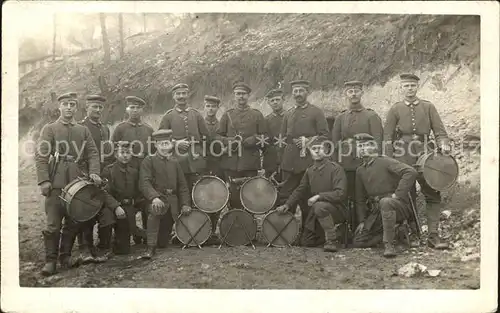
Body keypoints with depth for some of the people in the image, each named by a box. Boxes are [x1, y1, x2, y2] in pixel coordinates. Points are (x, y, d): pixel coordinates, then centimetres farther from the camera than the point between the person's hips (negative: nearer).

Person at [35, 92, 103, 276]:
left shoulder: (83, 131, 16)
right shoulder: (49, 129, 7)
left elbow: (92, 153, 9)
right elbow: (41, 155, -1)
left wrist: (94, 172, -9)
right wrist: (44, 181, -12)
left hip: (78, 182, 3)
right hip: (56, 183, -3)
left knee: (73, 222, 6)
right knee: (53, 224, -5)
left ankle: (65, 256, 21)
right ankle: (50, 260, 5)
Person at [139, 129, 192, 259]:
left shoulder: (174, 162, 13)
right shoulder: (149, 161, -2)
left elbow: (182, 185, 16)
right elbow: (144, 182, -15)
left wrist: (185, 203, 5)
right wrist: (154, 197, -32)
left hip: (172, 200, 4)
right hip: (157, 197, -4)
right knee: (155, 210, -40)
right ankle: (151, 248, -32)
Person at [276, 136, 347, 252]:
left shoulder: (335, 168, -14)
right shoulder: (309, 171, 5)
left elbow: (340, 193, -22)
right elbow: (300, 190, 15)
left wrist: (319, 196, -27)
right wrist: (287, 205, 3)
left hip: (336, 209, -7)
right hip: (316, 210, 7)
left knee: (319, 207, -39)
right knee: (306, 241, 8)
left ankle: (331, 241, -22)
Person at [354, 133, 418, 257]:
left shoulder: (385, 162, -9)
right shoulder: (360, 170, 12)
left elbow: (411, 172, -23)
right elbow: (360, 199, 16)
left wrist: (398, 194, -23)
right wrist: (362, 220, 7)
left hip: (399, 206, -7)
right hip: (377, 210, 7)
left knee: (386, 202, -42)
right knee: (358, 240, 1)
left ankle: (389, 245, -32)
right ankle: (393, 232, 20)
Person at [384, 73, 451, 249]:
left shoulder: (428, 107, 11)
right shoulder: (395, 109, 8)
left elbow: (439, 131, 6)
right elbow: (387, 137, 6)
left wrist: (444, 145, -15)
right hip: (403, 157, -1)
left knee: (433, 195, -5)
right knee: (407, 197, 4)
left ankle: (433, 236, 0)